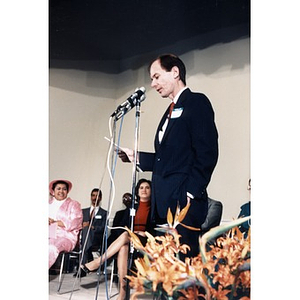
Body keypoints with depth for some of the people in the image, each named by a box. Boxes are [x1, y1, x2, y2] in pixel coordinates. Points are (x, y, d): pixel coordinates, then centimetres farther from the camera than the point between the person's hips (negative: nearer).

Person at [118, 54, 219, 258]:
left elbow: (207, 153, -12)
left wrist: (191, 193, -17)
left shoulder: (196, 102, -1)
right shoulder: (171, 111, 25)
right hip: (165, 204, 9)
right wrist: (136, 157, 14)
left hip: (184, 202, -9)